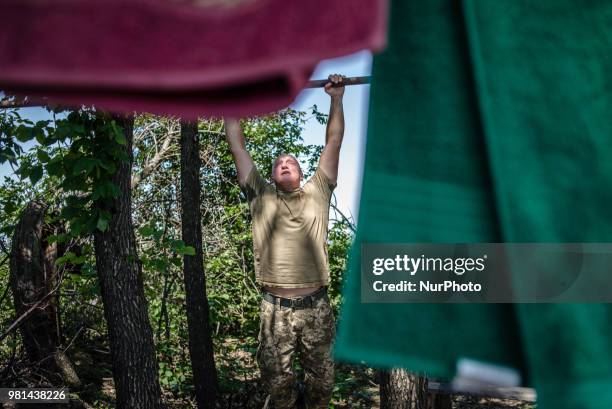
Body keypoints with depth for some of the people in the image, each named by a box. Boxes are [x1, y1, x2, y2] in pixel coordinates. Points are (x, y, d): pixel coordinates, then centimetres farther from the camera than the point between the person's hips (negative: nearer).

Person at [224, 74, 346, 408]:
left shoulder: (316, 194, 11)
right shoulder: (261, 197, 10)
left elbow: (333, 142, 11)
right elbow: (237, 146, 12)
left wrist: (336, 98, 11)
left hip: (315, 306, 0)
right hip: (275, 308, 0)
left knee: (322, 378, 12)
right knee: (275, 379, 9)